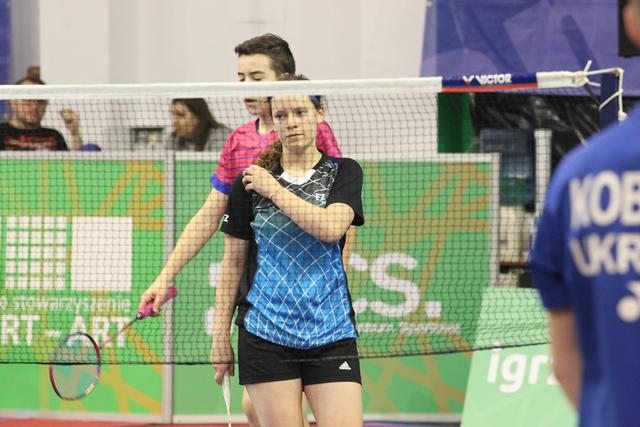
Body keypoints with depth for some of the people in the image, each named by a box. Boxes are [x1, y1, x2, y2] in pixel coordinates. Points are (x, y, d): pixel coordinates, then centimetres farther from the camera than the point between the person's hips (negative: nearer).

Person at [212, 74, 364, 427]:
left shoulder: (343, 172, 6)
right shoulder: (251, 180, 6)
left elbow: (331, 227, -14)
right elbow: (233, 263, 10)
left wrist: (275, 190, -8)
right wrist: (220, 335, 6)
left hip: (330, 332, 0)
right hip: (265, 334, 0)